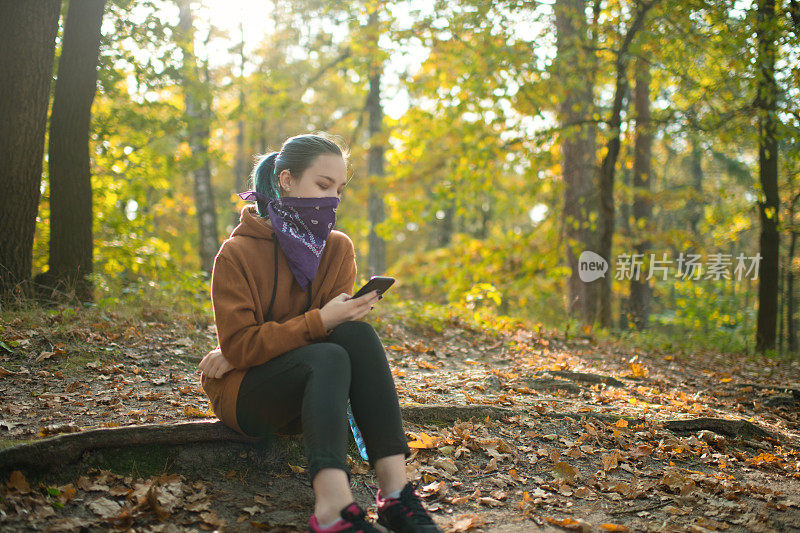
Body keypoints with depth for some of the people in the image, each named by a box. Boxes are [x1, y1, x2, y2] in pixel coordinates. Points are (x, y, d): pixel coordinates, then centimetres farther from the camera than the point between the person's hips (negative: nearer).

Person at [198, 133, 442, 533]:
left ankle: (395, 491, -34)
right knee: (329, 358, -33)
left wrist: (239, 353, -14)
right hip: (244, 394, -4)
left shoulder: (339, 249, 3)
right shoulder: (238, 252, -10)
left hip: (313, 389, 4)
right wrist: (320, 322, -25)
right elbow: (238, 345, -16)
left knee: (358, 333, -26)